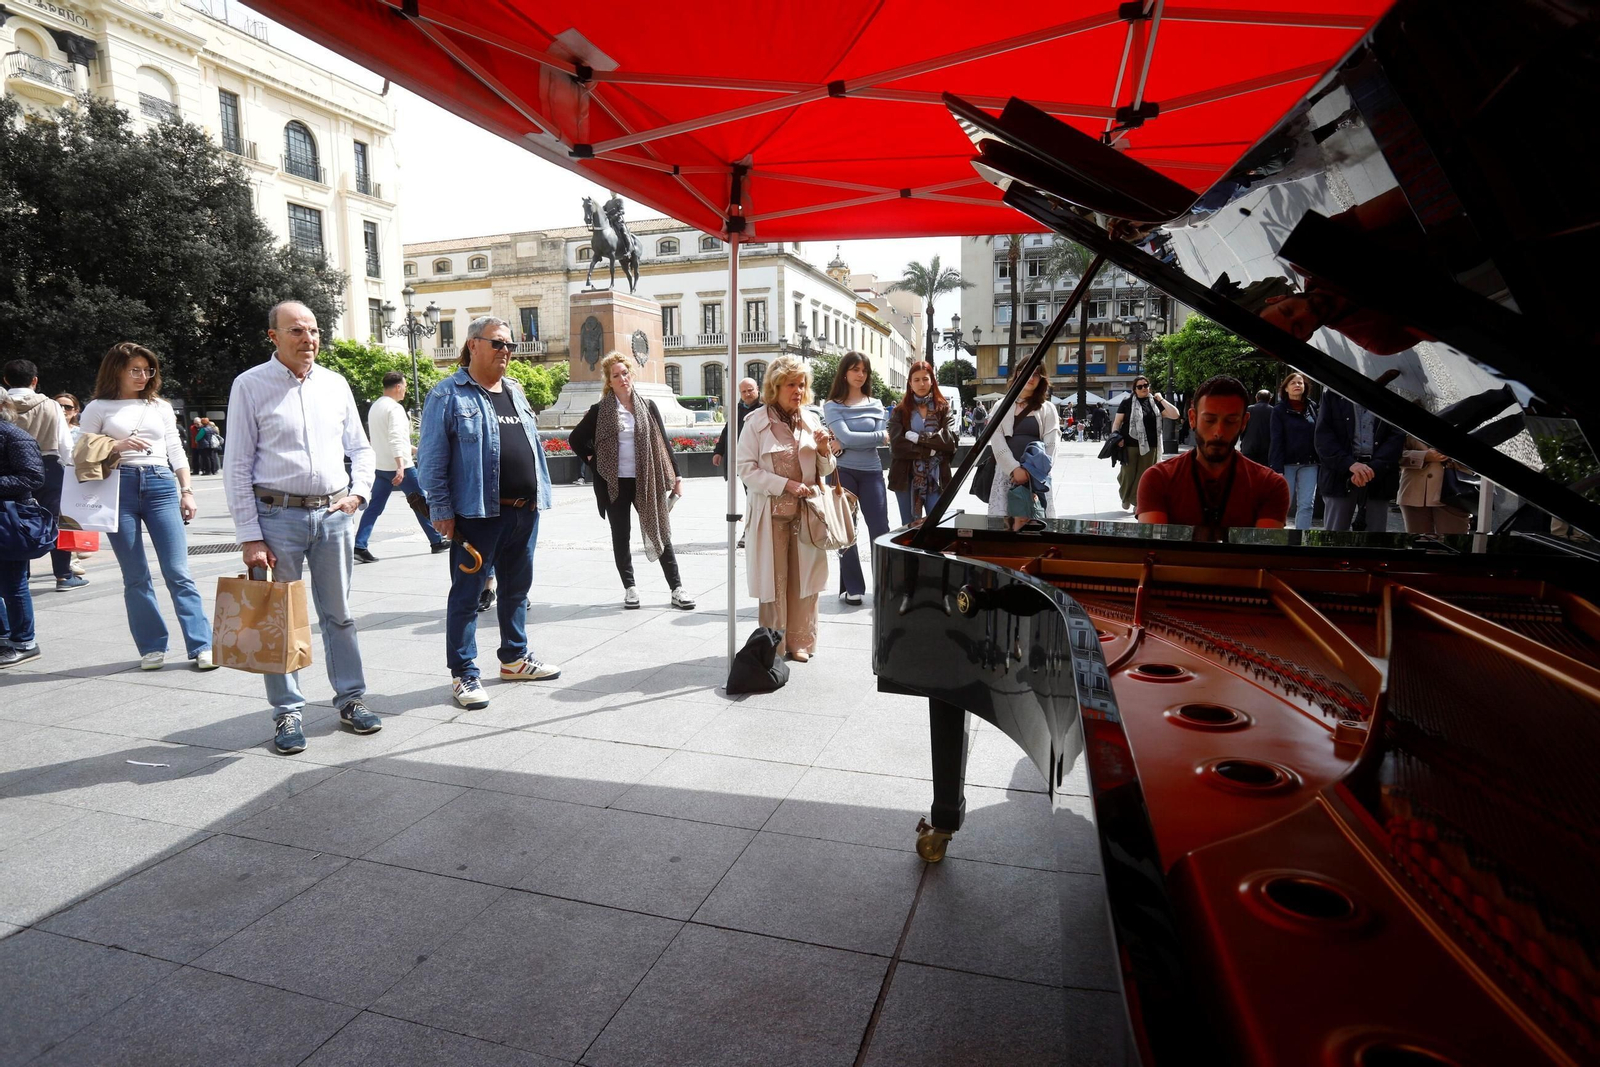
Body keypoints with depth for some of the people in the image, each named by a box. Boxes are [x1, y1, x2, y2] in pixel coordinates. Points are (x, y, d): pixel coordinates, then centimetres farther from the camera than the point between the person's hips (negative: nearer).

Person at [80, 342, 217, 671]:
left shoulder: (161, 407, 15)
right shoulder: (98, 408, 9)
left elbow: (176, 452, 15)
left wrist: (187, 491, 8)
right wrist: (117, 446, -11)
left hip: (161, 485, 1)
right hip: (119, 487, -1)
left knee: (178, 572, -5)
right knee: (135, 577, 2)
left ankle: (201, 646, -7)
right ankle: (152, 647, 10)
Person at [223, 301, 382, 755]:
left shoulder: (334, 384, 8)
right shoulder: (250, 385, -2)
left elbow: (360, 448, 15)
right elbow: (237, 467, -4)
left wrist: (358, 492, -3)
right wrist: (250, 537, -8)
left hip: (334, 514, 3)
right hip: (278, 516, -3)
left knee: (340, 614, 11)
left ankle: (350, 699, 23)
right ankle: (287, 712, 17)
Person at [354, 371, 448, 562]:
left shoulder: (374, 407, 15)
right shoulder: (395, 408, -14)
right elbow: (395, 438, -25)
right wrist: (400, 466, -32)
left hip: (380, 467, 8)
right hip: (399, 467, -8)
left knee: (374, 507, 5)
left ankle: (359, 546, -4)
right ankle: (437, 541, 14)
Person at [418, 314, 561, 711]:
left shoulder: (514, 392, 17)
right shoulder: (448, 394, -5)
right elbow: (432, 458, -8)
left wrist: (539, 495, 16)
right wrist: (442, 510, -12)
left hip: (525, 511, 7)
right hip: (478, 514, -7)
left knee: (517, 589, 16)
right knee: (467, 594, 1)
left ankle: (515, 657, 31)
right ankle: (464, 674, 10)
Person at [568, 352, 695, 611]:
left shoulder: (647, 406, 4)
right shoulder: (600, 411, 0)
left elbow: (663, 443, 5)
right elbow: (575, 439, 9)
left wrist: (676, 476, 4)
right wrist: (596, 462, 2)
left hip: (646, 481, 0)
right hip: (615, 483, 0)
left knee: (660, 532, 1)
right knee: (621, 536, 8)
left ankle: (677, 588, 5)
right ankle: (629, 588, 19)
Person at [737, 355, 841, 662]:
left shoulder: (811, 421, 7)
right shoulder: (756, 422, -5)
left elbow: (825, 470, 14)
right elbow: (747, 470, -9)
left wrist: (824, 450, -7)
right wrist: (786, 484, -17)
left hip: (807, 510, 4)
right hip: (772, 512, -3)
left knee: (804, 577, 8)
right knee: (774, 579, 3)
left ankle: (800, 641, 21)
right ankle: (774, 645, 16)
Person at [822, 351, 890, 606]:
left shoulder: (876, 404, 10)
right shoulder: (833, 406, 0)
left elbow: (882, 439, -2)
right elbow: (846, 437, -13)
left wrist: (851, 441, -11)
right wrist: (878, 436, -8)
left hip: (872, 472, 2)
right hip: (842, 472, -2)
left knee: (880, 529, -1)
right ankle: (852, 588, 10)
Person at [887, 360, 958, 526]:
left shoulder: (944, 409, 6)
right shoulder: (900, 411, 4)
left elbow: (951, 440, -10)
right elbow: (897, 445, -9)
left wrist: (917, 437, -13)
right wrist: (930, 450, -12)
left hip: (936, 478, 0)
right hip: (907, 478, 0)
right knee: (909, 527, 8)